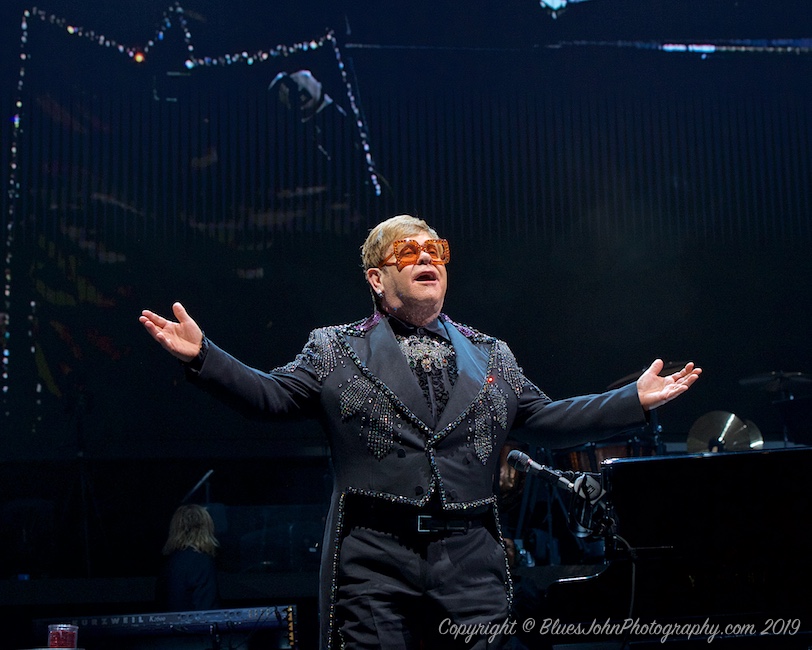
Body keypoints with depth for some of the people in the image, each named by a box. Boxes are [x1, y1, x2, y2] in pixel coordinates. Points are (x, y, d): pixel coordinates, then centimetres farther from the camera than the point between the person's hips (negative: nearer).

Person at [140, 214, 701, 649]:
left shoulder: (492, 356, 18)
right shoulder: (334, 350, 10)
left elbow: (547, 420, 17)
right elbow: (271, 396, 4)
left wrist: (636, 399, 10)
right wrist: (202, 356, -9)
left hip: (472, 566, 3)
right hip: (374, 563, -2)